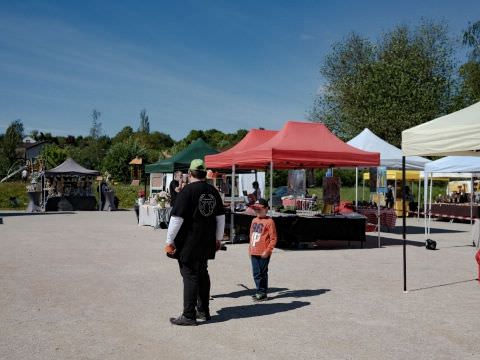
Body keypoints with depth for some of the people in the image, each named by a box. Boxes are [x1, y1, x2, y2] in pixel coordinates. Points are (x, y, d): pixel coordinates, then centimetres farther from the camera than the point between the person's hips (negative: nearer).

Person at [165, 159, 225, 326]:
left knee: (190, 276, -1)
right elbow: (221, 217, 13)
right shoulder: (213, 191, 7)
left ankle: (189, 315, 3)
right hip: (207, 243, 7)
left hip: (189, 243, -6)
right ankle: (203, 311, 26)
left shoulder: (188, 190, -14)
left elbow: (177, 218, -17)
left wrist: (169, 241, -10)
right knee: (202, 274, 17)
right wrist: (218, 238, 22)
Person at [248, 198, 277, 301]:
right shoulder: (254, 220, 13)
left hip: (263, 254, -7)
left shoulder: (269, 221, -9)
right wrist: (250, 249, 17)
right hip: (254, 253, 7)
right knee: (256, 273, 11)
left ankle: (262, 293, 13)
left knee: (262, 273, 2)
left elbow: (273, 239, -11)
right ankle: (260, 291, 24)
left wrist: (267, 251, -16)